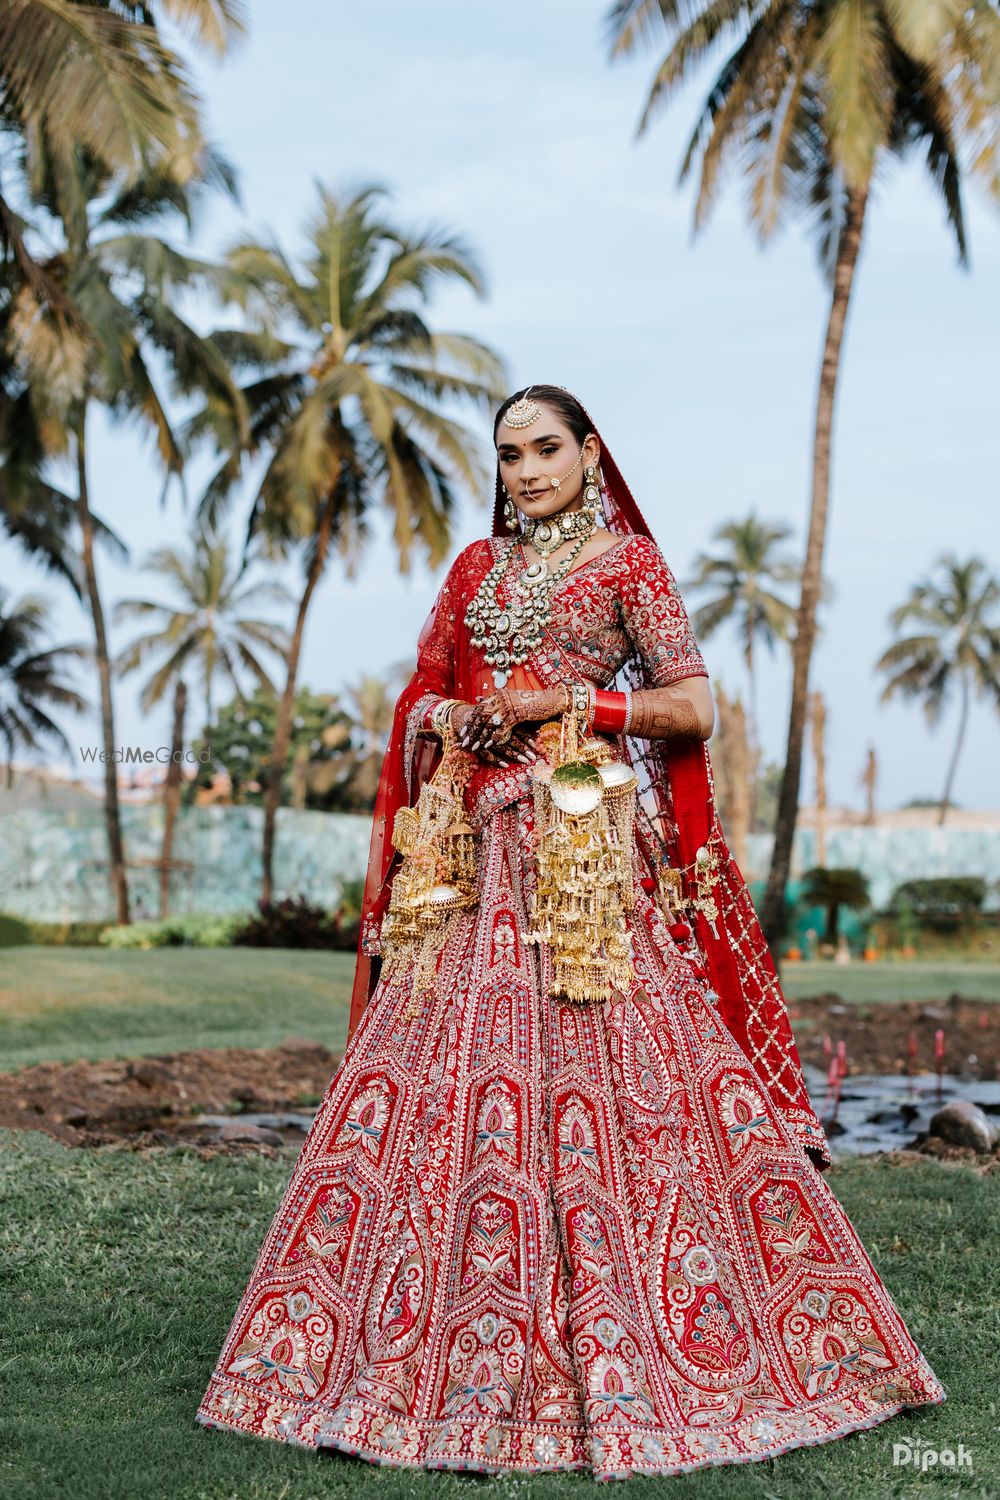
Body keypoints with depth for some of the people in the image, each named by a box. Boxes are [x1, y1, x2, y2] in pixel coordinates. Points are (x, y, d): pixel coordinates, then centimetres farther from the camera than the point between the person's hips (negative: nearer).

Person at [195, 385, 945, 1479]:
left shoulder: (626, 559, 4)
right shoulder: (476, 567, 18)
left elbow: (693, 706, -2)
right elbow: (421, 700, 19)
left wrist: (566, 703, -9)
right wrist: (461, 718, -3)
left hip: (588, 851, -4)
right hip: (474, 847, 5)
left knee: (591, 1070, -9)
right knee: (442, 1067, -2)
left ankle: (607, 1360, 1)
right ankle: (445, 1341, 5)